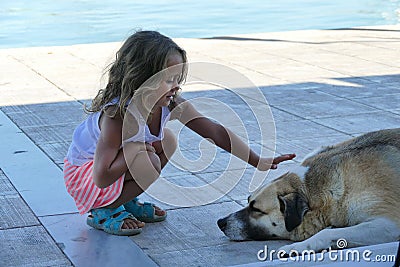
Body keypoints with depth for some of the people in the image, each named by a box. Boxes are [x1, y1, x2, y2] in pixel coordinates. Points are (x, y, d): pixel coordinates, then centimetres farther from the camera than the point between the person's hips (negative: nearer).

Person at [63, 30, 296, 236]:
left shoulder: (172, 104, -17)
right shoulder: (118, 116, -35)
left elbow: (215, 131, -18)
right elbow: (101, 178, -36)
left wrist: (258, 162, -23)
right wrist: (136, 148, -31)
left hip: (122, 157, 7)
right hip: (83, 173, -7)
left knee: (167, 141, -8)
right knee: (149, 164, -29)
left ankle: (127, 201, 8)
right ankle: (103, 211, -5)